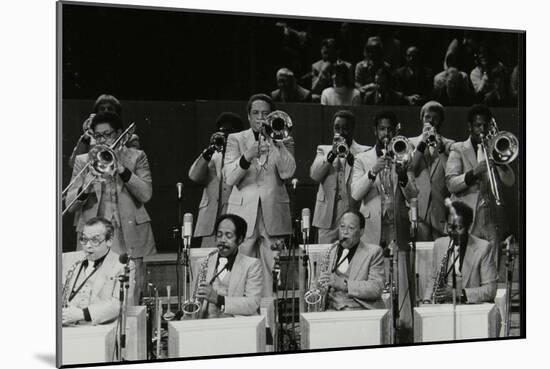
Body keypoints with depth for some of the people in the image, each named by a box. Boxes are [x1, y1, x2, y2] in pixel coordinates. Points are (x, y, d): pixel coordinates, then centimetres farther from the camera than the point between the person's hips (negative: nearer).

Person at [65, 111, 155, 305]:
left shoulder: (136, 157, 10)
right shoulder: (82, 161, 12)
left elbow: (146, 194, -3)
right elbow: (70, 205, 5)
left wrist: (122, 170, -12)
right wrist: (84, 188, -15)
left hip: (129, 236, -1)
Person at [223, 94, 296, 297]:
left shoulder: (283, 141, 13)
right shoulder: (236, 139, 11)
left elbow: (287, 172, -5)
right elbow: (229, 178, -3)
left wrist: (275, 142, -9)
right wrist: (248, 156, -19)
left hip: (274, 215, 0)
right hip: (243, 214, 0)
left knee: (273, 271, -6)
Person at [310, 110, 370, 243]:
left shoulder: (364, 152, 9)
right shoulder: (323, 150, 16)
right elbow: (314, 175, 0)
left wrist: (350, 157, -18)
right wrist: (332, 154, -12)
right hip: (328, 217, 2)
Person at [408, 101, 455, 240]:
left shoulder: (449, 145, 13)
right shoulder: (410, 143, 14)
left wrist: (441, 149, -10)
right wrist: (422, 144, -7)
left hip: (442, 212, 0)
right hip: (418, 212, 0)